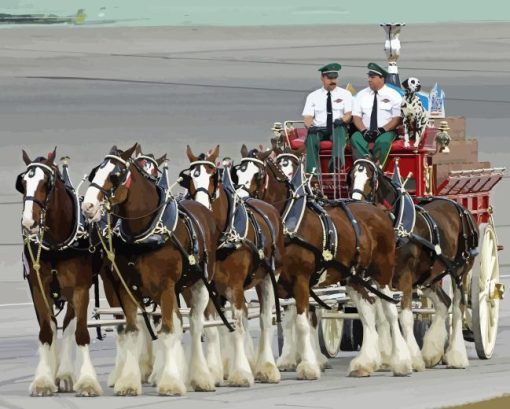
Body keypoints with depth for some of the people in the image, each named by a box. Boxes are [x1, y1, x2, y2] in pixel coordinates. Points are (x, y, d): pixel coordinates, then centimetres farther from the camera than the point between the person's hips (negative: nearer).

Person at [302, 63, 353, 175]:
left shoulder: (345, 94, 14)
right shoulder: (313, 96, 15)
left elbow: (349, 115, 3)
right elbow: (307, 117, 5)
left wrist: (342, 120, -22)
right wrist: (310, 126, -20)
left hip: (338, 129, -1)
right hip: (318, 130, 1)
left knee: (339, 128, -37)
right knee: (311, 137, -33)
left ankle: (337, 160, -56)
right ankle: (312, 170, -42)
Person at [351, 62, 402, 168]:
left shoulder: (393, 95, 5)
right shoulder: (361, 95, 14)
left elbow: (397, 119, -2)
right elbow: (356, 117, 6)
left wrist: (382, 130, -16)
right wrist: (364, 131, -13)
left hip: (386, 132, -3)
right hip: (365, 131, 3)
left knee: (383, 141, -37)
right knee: (355, 138, -30)